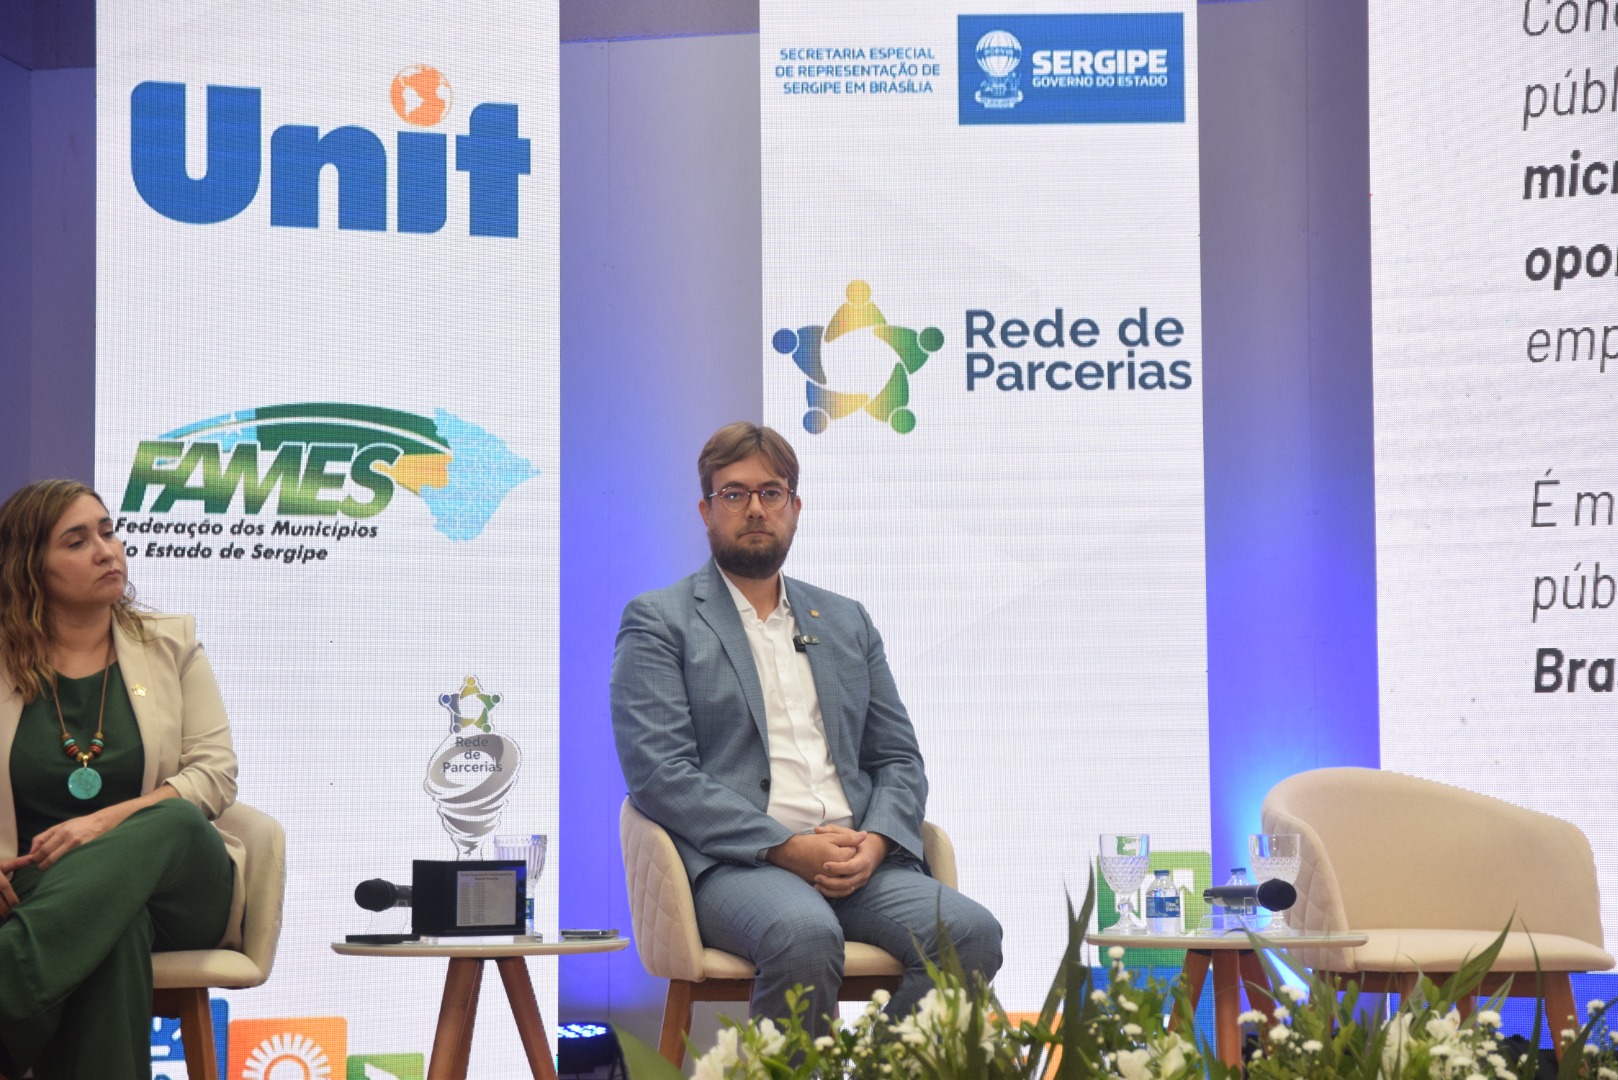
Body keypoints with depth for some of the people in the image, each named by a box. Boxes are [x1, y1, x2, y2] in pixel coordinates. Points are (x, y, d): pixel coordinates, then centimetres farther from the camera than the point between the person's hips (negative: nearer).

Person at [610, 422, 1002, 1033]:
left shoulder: (846, 622, 25)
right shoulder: (658, 621, 8)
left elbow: (899, 758, 22)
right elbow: (658, 771, -5)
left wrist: (877, 839, -2)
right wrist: (784, 846, -14)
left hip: (856, 860, 5)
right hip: (733, 863, -5)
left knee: (972, 932, -25)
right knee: (806, 934, -38)